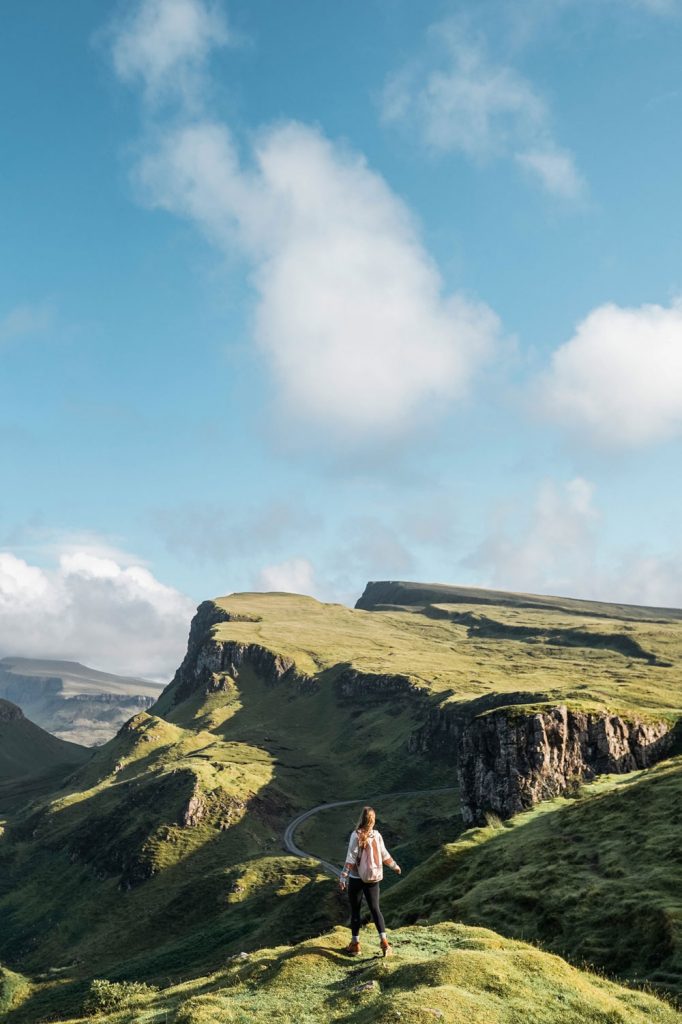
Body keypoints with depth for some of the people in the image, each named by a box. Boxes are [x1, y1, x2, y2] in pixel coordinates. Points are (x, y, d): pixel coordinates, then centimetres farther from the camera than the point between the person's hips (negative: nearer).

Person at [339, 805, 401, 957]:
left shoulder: (356, 835, -15)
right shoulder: (377, 835, -2)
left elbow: (351, 858, -18)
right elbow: (384, 855, 8)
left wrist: (343, 876, -18)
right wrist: (395, 866, 25)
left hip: (356, 878, -4)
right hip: (373, 878, 4)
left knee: (355, 911, 8)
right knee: (375, 909, 10)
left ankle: (355, 944, 13)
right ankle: (384, 942, 0)